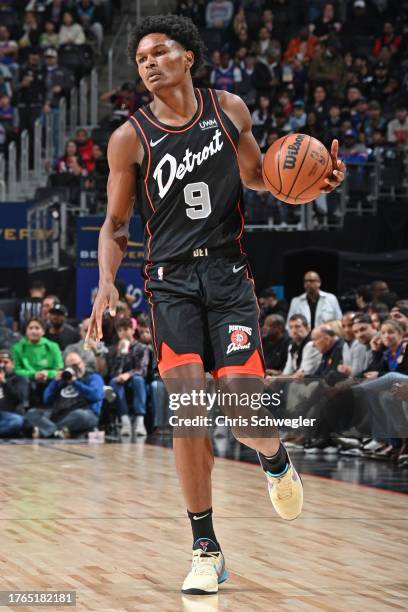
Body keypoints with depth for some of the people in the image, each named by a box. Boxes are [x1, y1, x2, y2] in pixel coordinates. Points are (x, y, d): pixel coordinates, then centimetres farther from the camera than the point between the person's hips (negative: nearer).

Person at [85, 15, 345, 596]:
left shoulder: (229, 109, 5)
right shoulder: (130, 139, 0)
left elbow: (257, 175, 21)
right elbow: (115, 226, 6)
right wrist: (106, 284, -11)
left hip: (228, 273, 1)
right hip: (171, 279, -1)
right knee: (188, 410, -13)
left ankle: (277, 460, 28)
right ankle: (206, 549, -2)